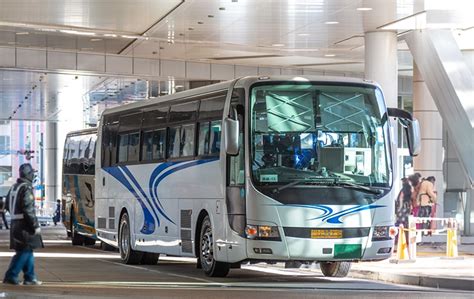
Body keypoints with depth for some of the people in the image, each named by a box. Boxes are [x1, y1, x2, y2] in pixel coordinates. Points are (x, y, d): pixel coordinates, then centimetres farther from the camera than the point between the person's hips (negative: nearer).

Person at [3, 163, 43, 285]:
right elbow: (28, 209, -21)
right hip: (25, 225, -9)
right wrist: (36, 226, -18)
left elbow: (8, 205, 21)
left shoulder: (14, 187, 13)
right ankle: (11, 276, -8)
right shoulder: (27, 188, -15)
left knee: (28, 251, 14)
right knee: (25, 251, -5)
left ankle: (30, 277, 17)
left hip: (15, 224, 9)